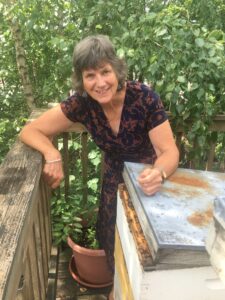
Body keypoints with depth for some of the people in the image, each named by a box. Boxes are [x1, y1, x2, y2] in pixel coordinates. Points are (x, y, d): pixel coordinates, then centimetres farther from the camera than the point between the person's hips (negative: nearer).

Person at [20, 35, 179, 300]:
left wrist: (159, 174, -48)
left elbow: (169, 151, -26)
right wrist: (52, 154, -36)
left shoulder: (144, 97, -29)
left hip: (151, 178, -2)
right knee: (114, 239, 16)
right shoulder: (81, 103, -22)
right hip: (115, 179, 2)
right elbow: (30, 131, -16)